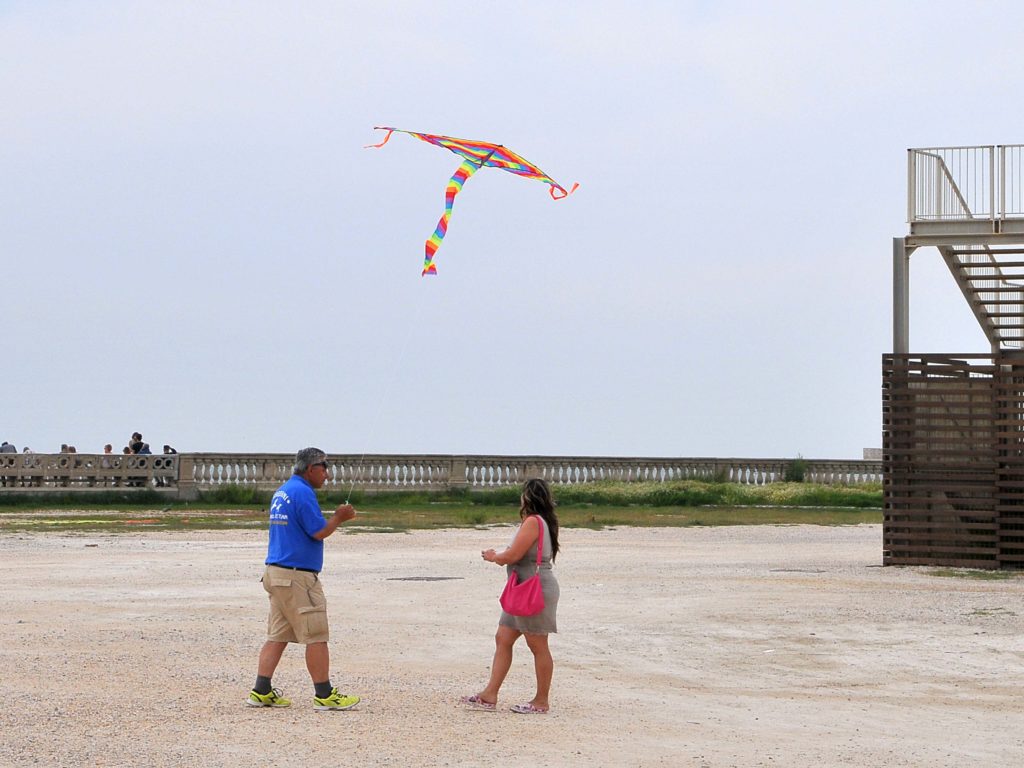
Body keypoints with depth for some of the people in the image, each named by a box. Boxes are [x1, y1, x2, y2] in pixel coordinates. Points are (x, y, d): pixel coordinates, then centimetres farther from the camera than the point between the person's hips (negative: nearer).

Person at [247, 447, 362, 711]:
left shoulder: (281, 492, 17)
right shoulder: (303, 492, -14)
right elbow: (319, 532, -17)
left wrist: (335, 517, 16)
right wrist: (338, 518, 0)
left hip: (276, 572, 10)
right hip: (297, 576, -10)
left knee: (278, 636, 10)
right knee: (316, 637, -4)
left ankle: (261, 692, 8)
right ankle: (324, 695, -1)